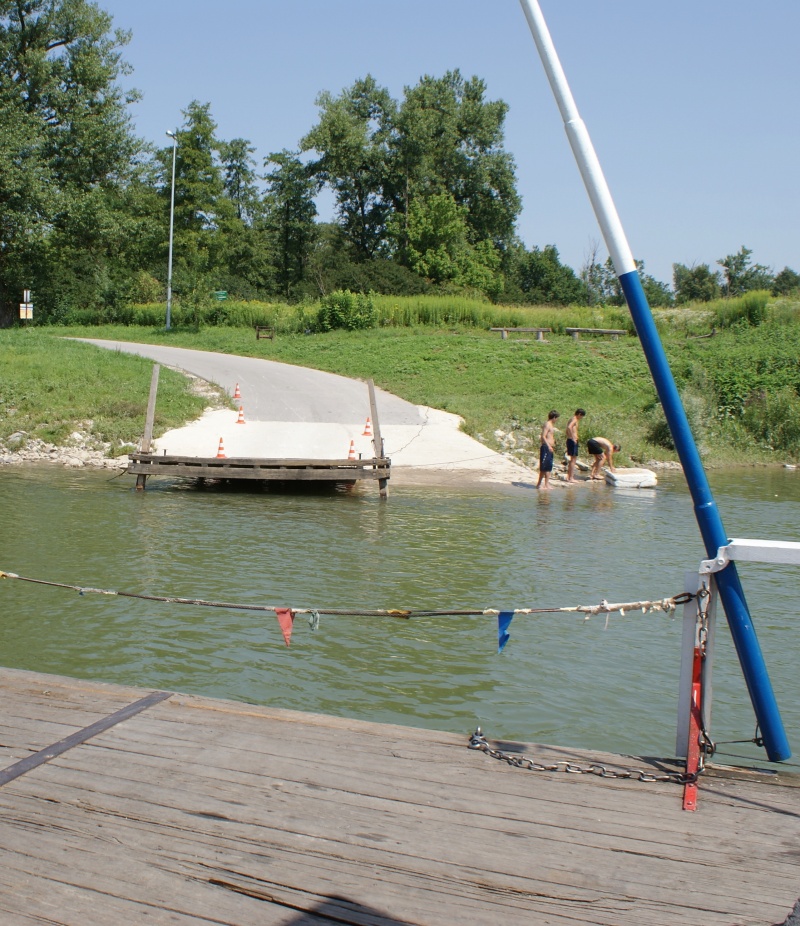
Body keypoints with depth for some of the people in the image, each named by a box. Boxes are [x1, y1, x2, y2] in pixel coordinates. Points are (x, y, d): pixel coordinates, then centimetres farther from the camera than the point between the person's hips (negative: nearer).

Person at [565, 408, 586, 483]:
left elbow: (568, 429, 28)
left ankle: (568, 476, 21)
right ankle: (571, 478, -5)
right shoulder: (574, 420, -13)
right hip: (573, 441, -10)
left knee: (572, 459, 17)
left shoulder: (572, 419, 17)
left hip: (570, 440, 10)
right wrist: (573, 438, -27)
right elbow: (569, 427, -31)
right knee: (573, 459, -6)